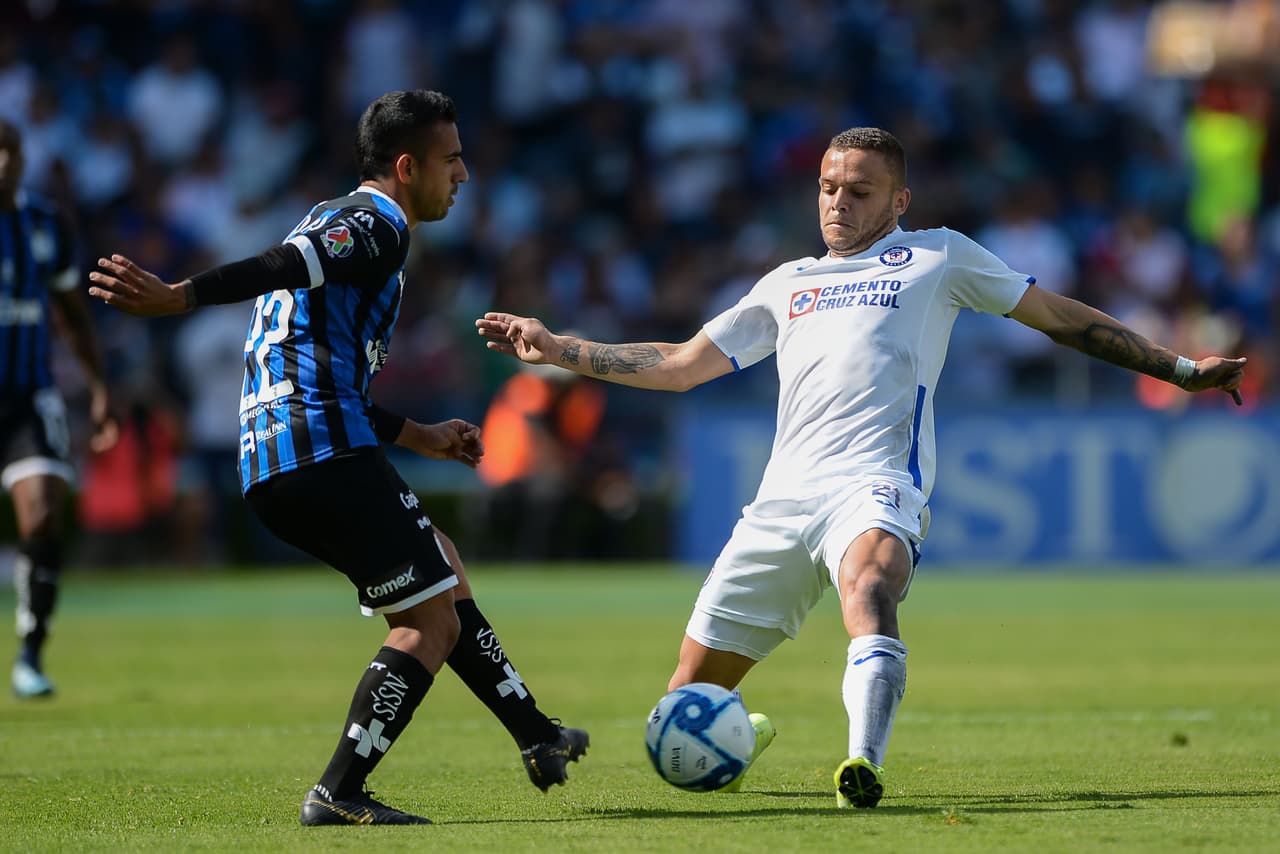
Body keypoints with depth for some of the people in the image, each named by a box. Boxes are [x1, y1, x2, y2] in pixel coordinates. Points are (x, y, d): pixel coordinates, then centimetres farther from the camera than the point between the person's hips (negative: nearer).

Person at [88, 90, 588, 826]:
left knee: (445, 574, 23)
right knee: (431, 621, -5)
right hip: (327, 455, -10)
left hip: (272, 471, 10)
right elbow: (284, 267, -23)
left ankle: (539, 738, 31)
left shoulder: (338, 224, 26)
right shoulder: (378, 226, -5)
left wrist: (422, 438, 36)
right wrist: (179, 297, -37)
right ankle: (340, 794, -11)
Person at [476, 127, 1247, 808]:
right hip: (784, 498, 4)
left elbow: (1060, 316, 19)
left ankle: (864, 765, -57)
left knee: (867, 581, -41)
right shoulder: (788, 285, 27)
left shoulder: (936, 257, 17)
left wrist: (1177, 368, 14)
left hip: (876, 487, -4)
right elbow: (680, 367, 29)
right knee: (687, 710, 2)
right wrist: (556, 350, 23)